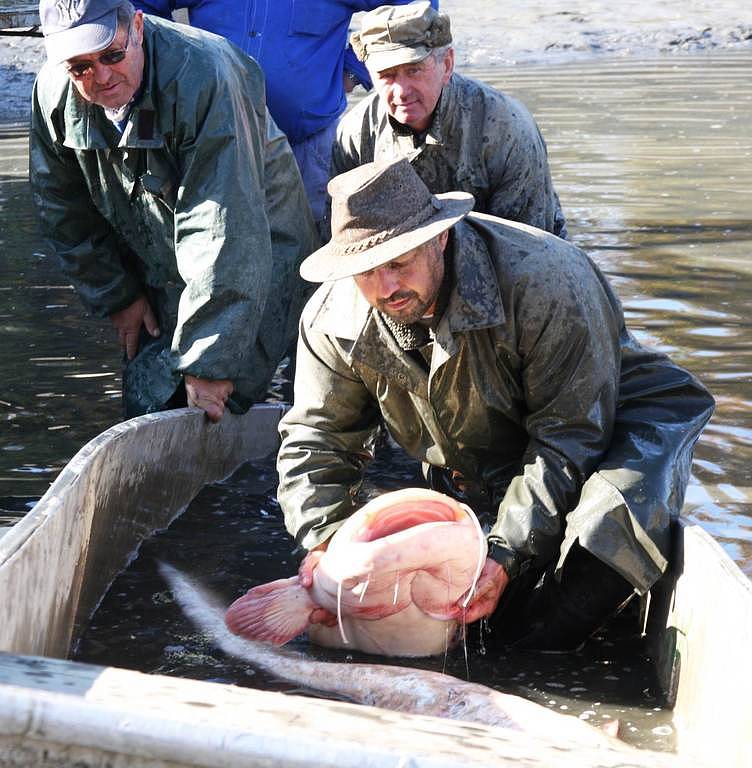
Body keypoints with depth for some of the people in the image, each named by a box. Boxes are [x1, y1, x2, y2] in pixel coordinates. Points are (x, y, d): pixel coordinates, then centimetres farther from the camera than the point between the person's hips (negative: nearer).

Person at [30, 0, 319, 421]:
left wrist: (208, 362, -35)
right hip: (154, 276, 6)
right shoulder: (54, 92, -11)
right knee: (143, 406, 6)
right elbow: (64, 212, 6)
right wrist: (116, 296, 5)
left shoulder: (201, 77, -31)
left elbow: (223, 232, -35)